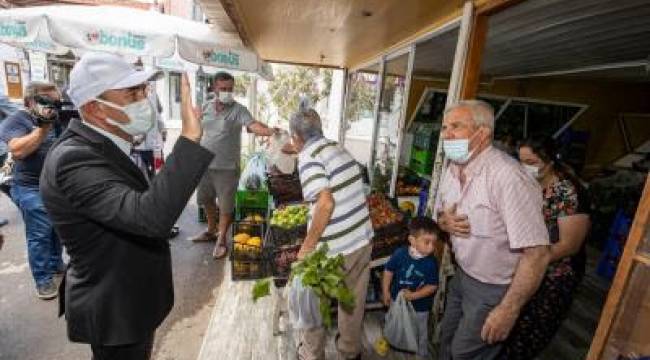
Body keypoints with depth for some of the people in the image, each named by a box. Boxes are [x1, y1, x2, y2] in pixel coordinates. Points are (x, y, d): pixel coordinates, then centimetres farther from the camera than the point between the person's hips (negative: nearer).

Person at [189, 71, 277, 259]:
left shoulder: (238, 110, -13)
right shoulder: (207, 107, 4)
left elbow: (253, 125, -30)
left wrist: (269, 130, -50)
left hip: (227, 167, -6)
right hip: (204, 164, 6)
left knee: (226, 206, 3)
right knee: (206, 200, 21)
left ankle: (221, 240, 22)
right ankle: (211, 231, 43)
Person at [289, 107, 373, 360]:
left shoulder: (308, 156, -15)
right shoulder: (339, 150, 7)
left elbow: (325, 204, -27)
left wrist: (307, 246, -16)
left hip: (334, 249, -7)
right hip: (363, 239, 7)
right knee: (353, 301, 24)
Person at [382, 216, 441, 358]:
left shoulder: (431, 263, -24)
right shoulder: (400, 253, -23)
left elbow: (432, 286, -16)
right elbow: (388, 271, -9)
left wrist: (413, 296, -22)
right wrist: (386, 292, -7)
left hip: (420, 306, -1)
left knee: (420, 333, 24)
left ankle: (422, 354, 52)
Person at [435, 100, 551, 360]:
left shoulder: (509, 177, -30)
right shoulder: (453, 169, -2)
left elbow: (537, 254, -28)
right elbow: (440, 213, 12)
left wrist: (508, 311, -21)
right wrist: (444, 221, -12)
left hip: (494, 289, -6)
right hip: (462, 274, 7)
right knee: (447, 339, 25)